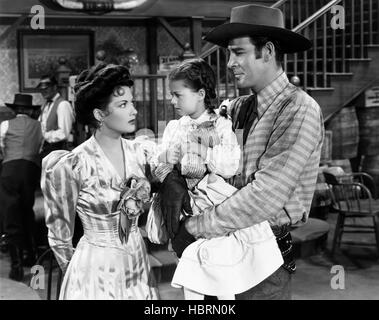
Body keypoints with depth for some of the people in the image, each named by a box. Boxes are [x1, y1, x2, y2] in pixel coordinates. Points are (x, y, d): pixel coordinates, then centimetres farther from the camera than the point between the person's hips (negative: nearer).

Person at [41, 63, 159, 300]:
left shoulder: (138, 152, -3)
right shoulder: (71, 165, -17)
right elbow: (60, 236, -5)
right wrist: (75, 271, 6)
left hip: (138, 262, 5)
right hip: (96, 270, -5)